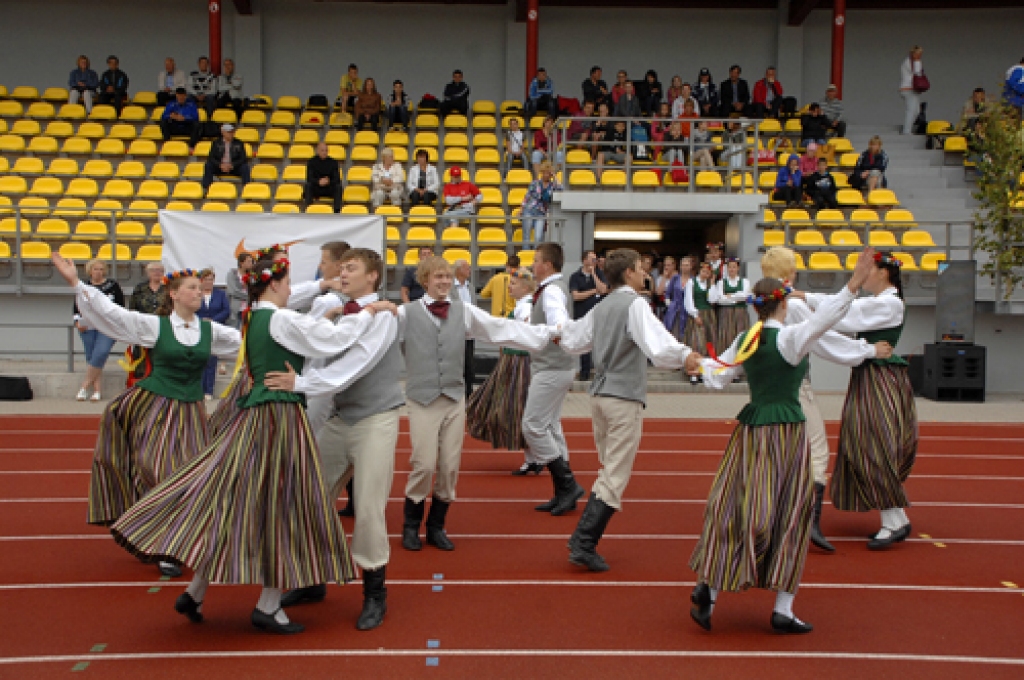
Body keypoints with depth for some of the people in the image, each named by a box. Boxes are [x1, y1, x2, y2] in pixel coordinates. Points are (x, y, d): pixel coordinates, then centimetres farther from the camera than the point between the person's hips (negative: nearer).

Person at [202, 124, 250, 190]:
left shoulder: (239, 144, 3)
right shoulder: (216, 143, 4)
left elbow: (243, 159, -5)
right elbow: (211, 158, -3)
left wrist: (232, 165, -21)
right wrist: (220, 165, -23)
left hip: (234, 168, -1)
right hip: (219, 168, 1)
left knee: (245, 167, -29)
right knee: (208, 166, -26)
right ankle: (206, 188, -26)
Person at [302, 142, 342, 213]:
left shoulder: (333, 162, -1)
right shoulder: (311, 162, -1)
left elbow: (337, 179, -7)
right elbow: (309, 178, -11)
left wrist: (329, 182, -30)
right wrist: (318, 181, -32)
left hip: (329, 189, 0)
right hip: (315, 189, 0)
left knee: (338, 187, -30)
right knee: (307, 185, -31)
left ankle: (337, 211, -34)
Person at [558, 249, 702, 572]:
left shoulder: (600, 308, 14)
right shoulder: (635, 304, -10)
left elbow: (572, 341, 23)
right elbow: (656, 343, -27)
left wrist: (559, 328, 42)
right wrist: (683, 356, -40)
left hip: (599, 394, 8)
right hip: (625, 398, -8)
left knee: (608, 472, 18)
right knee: (615, 478, -3)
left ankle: (583, 541, 17)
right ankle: (583, 544, -6)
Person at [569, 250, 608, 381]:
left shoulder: (599, 275, 9)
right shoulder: (575, 277, 3)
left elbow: (603, 290, -8)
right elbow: (575, 296, -7)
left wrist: (593, 274, -7)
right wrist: (593, 291, -2)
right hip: (581, 315, -1)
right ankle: (584, 372, 12)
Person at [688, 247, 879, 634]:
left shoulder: (743, 341, 5)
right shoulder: (789, 337, -11)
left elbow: (716, 380, 10)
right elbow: (824, 319, -29)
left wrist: (703, 362, 30)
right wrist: (854, 284, -34)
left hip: (750, 429, 5)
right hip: (786, 431, -5)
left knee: (734, 510, 10)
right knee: (788, 519, 3)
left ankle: (709, 585, -3)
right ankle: (782, 610, 8)